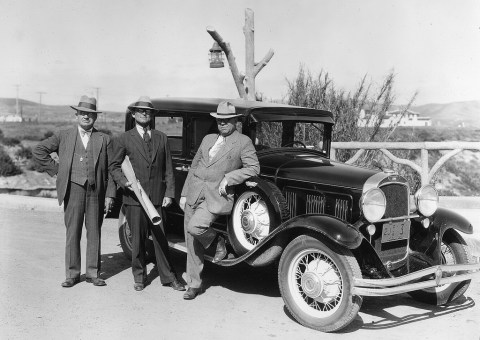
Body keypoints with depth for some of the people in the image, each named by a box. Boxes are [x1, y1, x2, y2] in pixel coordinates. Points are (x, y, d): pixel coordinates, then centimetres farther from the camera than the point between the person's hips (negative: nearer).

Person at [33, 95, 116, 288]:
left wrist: (110, 195, -1)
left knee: (94, 232, 5)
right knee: (72, 232, 2)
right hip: (73, 188, 0)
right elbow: (38, 151, 9)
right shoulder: (63, 137, 8)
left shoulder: (104, 140, 8)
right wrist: (55, 169, 1)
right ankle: (72, 274, 12)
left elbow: (111, 169, 6)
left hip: (96, 191, 1)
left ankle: (93, 273, 14)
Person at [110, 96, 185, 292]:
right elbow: (115, 167, 7)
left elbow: (168, 168, 11)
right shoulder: (124, 139, 5)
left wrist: (169, 193, 4)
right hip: (134, 197, -1)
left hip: (157, 197, 2)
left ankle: (168, 277, 14)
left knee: (161, 238, 4)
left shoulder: (161, 138, 12)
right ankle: (139, 276, 20)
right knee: (137, 239, 5)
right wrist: (123, 181, -13)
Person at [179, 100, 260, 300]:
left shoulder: (243, 142, 1)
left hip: (216, 196, -5)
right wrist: (184, 194, 13)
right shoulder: (208, 139, 16)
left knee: (194, 227, -28)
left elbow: (254, 168, -3)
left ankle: (217, 241, 4)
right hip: (194, 194, 5)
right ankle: (194, 285, 20)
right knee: (192, 244, 7)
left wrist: (229, 178, -13)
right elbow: (194, 167, 17)